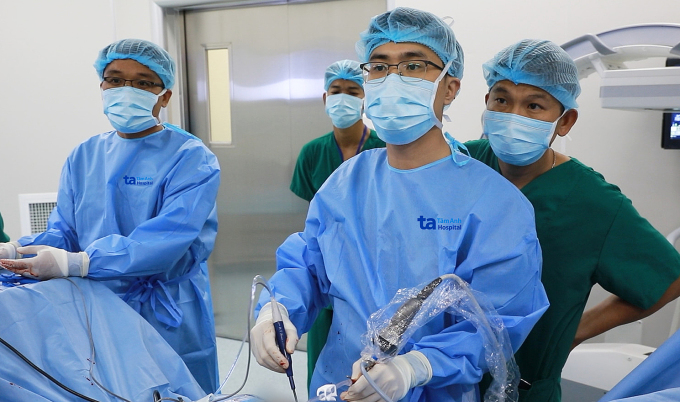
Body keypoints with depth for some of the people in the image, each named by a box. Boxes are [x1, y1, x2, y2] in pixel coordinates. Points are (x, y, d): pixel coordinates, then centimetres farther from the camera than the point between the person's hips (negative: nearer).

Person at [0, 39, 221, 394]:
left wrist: (76, 263, -31)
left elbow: (170, 237, -25)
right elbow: (62, 231, 4)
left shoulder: (191, 158, -12)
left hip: (169, 322, -4)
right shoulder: (83, 157, 7)